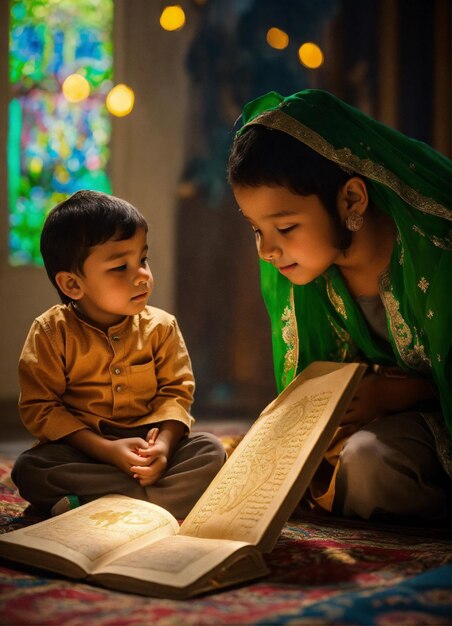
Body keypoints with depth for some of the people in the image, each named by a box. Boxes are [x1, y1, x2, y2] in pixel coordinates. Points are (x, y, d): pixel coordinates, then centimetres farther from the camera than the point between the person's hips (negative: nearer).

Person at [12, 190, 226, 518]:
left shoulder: (161, 326, -1)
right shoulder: (51, 332, -7)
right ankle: (155, 494, -30)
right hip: (82, 450, -2)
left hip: (147, 445, 2)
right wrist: (104, 449, -21)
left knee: (211, 451, -23)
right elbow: (40, 408, -10)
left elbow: (177, 391, -2)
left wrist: (164, 441, -23)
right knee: (28, 469, -29)